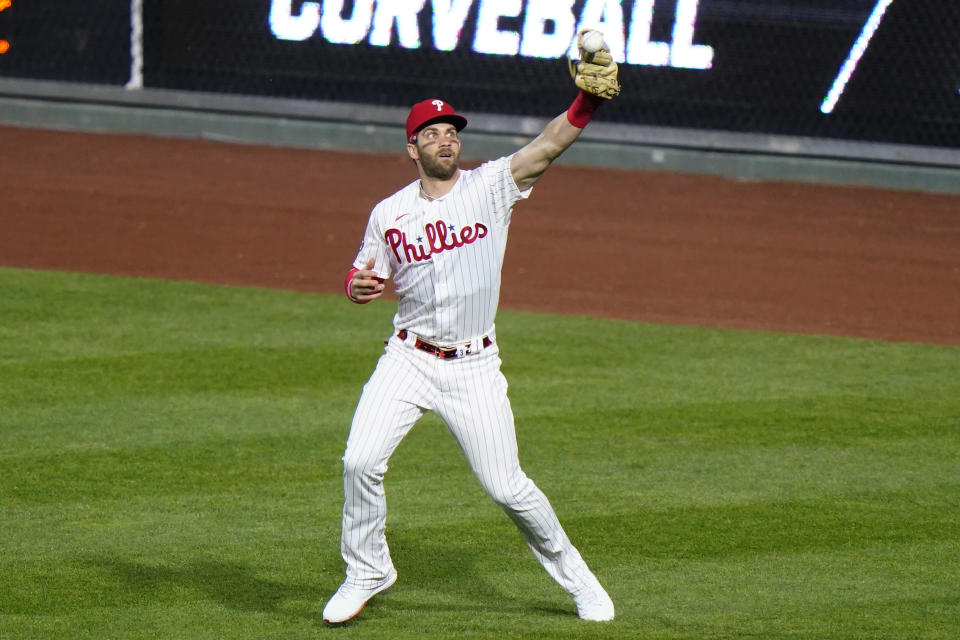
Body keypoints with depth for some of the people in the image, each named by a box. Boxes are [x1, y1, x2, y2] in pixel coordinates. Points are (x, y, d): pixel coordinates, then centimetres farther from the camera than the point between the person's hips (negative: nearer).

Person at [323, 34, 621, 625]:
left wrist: (588, 99, -33)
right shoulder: (389, 213, 3)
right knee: (361, 462, -13)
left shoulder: (491, 187, -3)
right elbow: (363, 276, 13)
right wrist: (357, 286, -12)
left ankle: (570, 570, 21)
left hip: (474, 367, -2)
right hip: (408, 360, 2)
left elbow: (550, 145, -16)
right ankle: (367, 572, 8)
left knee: (506, 487, -1)